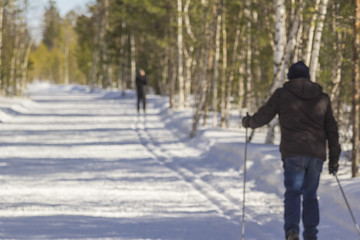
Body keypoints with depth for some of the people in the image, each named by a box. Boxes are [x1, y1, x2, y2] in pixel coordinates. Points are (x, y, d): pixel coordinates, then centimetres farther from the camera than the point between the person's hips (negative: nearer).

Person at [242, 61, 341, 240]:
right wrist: (334, 158, 18)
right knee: (310, 196, 13)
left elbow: (263, 116, 8)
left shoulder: (282, 94, 4)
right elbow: (332, 130, 14)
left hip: (293, 153, -3)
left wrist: (248, 122, 30)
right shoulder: (322, 98, 13)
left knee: (293, 193, -6)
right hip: (317, 153, 3)